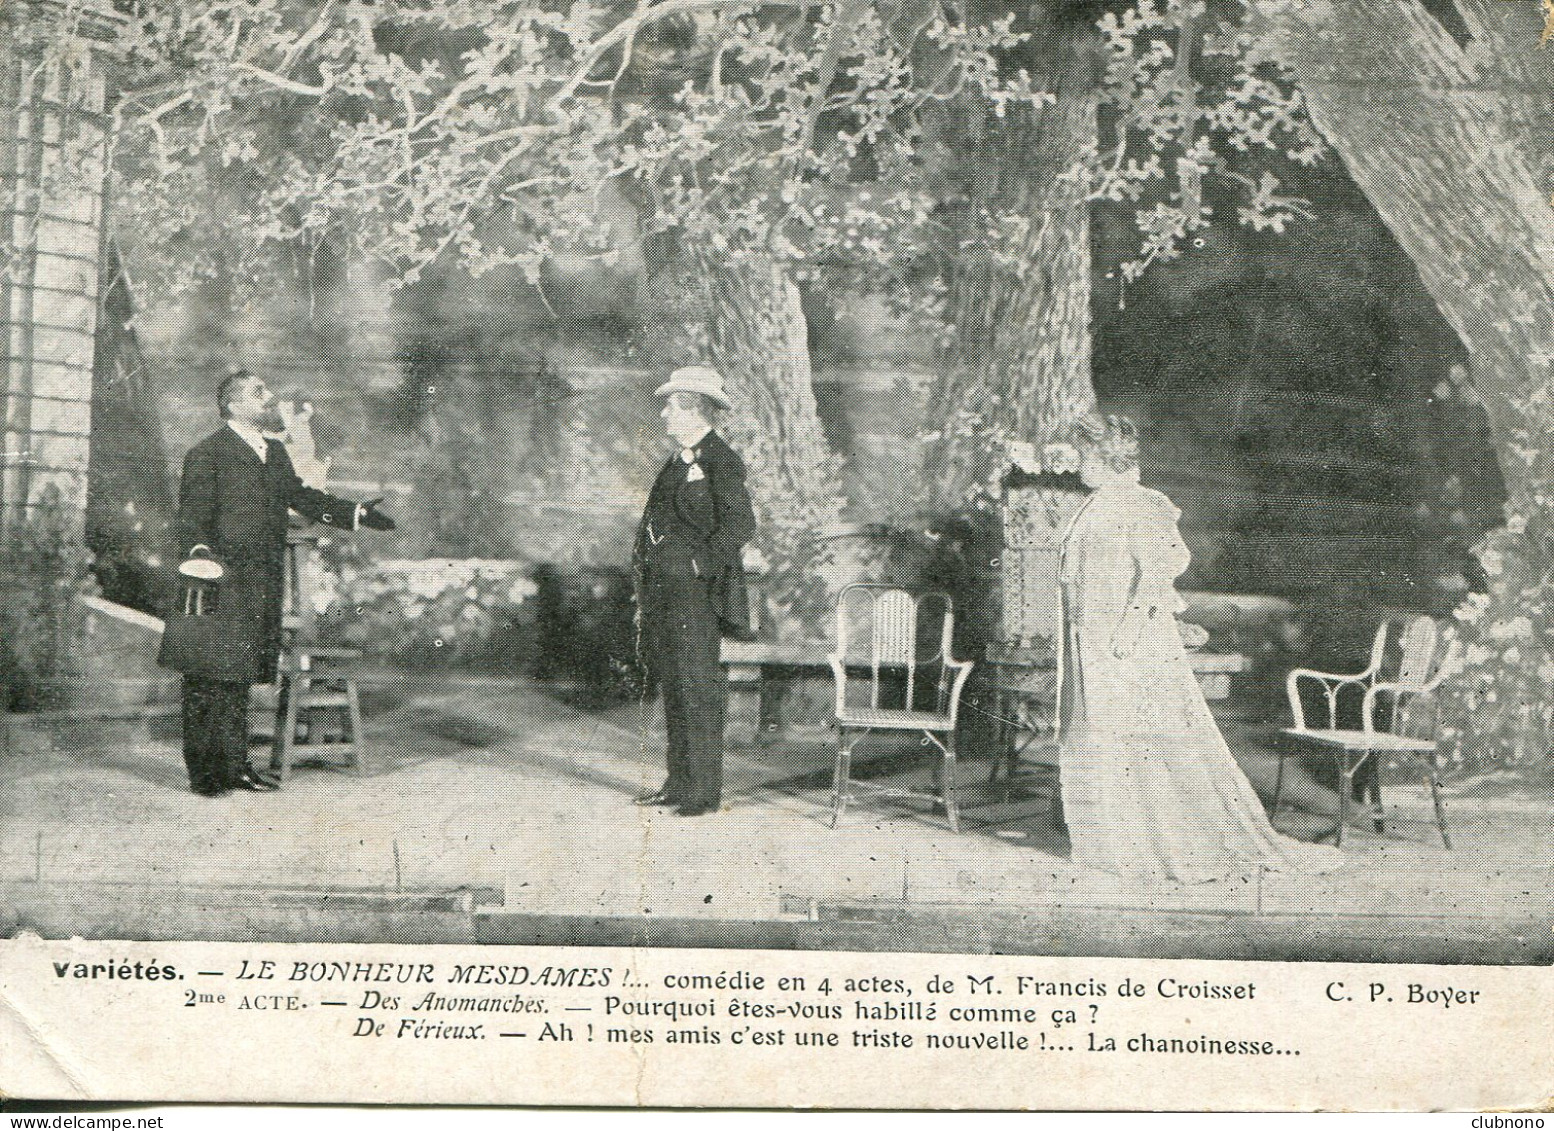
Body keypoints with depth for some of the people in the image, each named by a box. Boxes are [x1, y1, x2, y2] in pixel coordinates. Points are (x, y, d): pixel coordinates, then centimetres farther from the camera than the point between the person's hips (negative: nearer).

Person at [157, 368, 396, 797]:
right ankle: (204, 771, 5)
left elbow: (300, 496, 25)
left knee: (240, 678, 13)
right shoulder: (206, 455, -7)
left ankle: (236, 765, 19)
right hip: (221, 585, -7)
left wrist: (356, 513, 20)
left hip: (260, 587, 7)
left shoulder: (275, 452, 16)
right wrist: (198, 550, -30)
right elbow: (192, 516, -12)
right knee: (207, 680, -2)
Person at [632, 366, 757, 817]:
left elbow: (740, 524, -16)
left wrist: (700, 564, -17)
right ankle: (679, 782, 19)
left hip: (695, 593, -9)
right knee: (673, 687, 12)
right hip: (663, 593, 9)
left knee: (697, 688, -6)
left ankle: (704, 790, -1)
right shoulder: (677, 461, 19)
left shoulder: (721, 462, -8)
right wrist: (646, 579, 14)